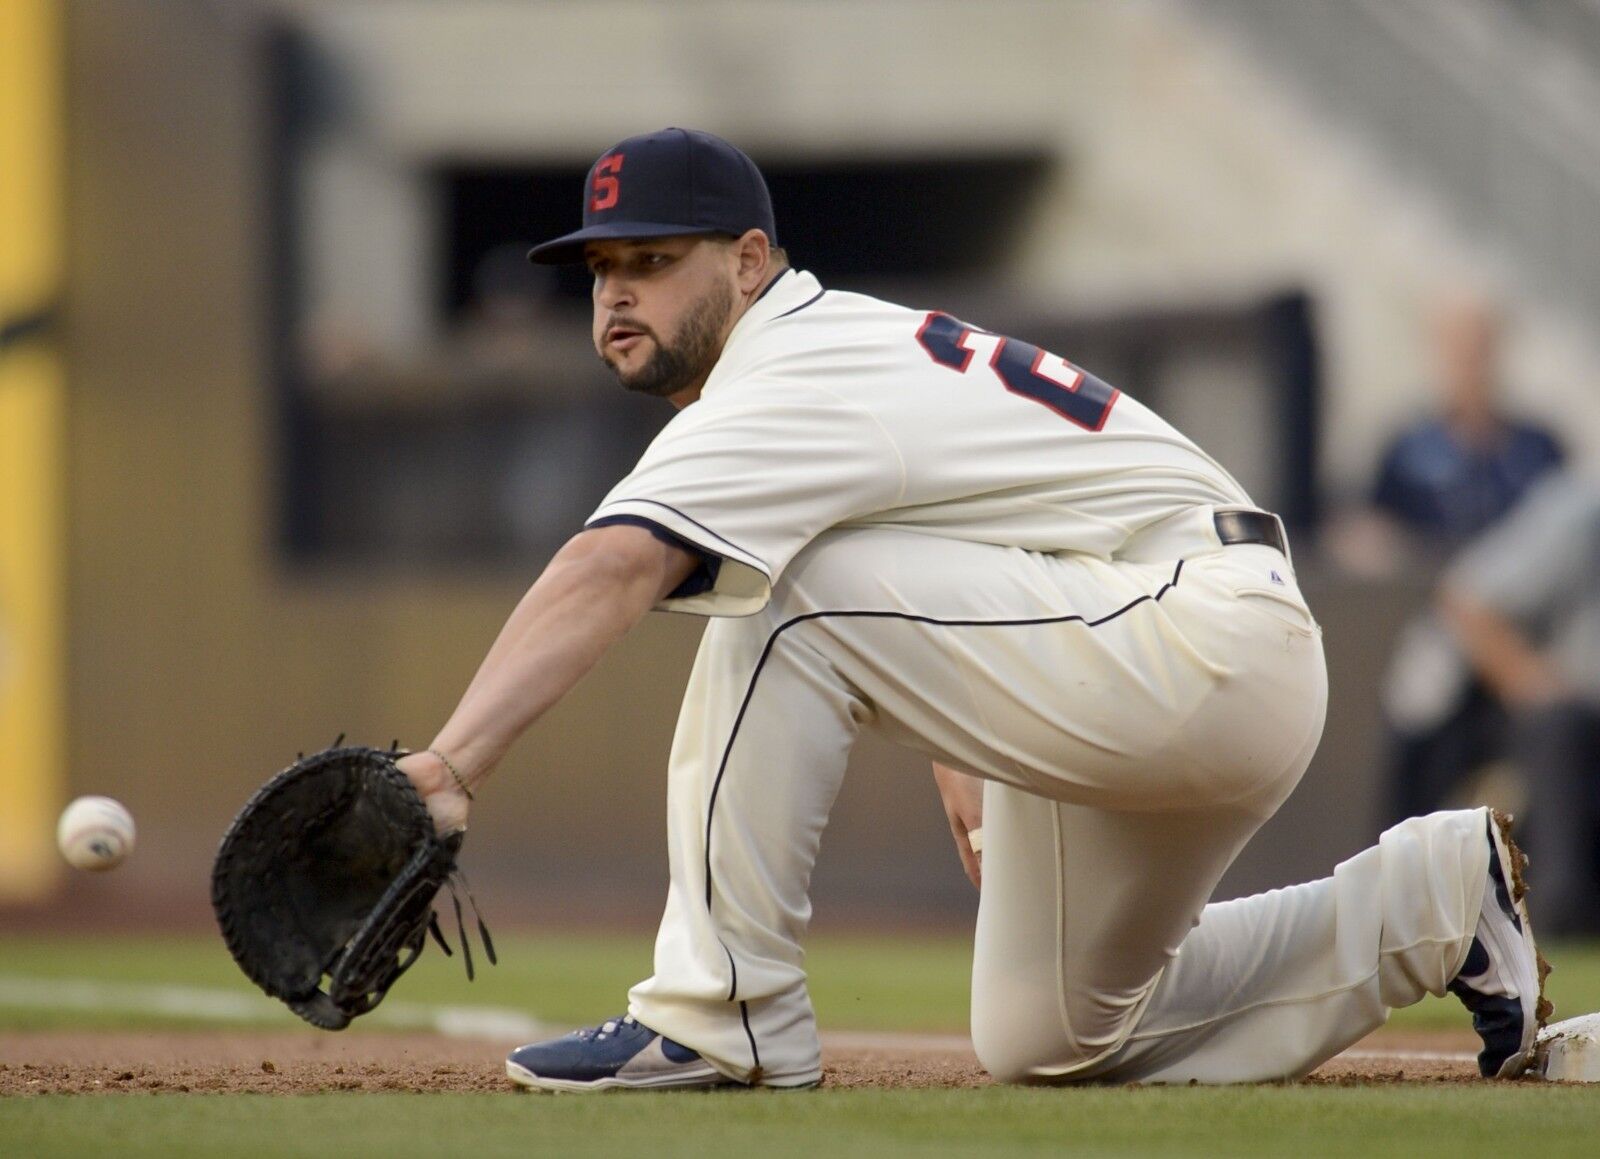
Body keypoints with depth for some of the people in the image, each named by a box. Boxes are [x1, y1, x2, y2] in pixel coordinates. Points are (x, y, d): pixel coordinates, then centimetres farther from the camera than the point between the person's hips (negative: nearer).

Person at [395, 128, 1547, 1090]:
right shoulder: (843, 341, 14)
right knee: (1045, 1040, 19)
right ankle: (1440, 894, 22)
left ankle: (723, 1015, -18)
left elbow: (610, 570, -34)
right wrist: (966, 766, 15)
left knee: (774, 597, -19)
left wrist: (453, 763, -45)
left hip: (1203, 649, -11)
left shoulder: (787, 388, -18)